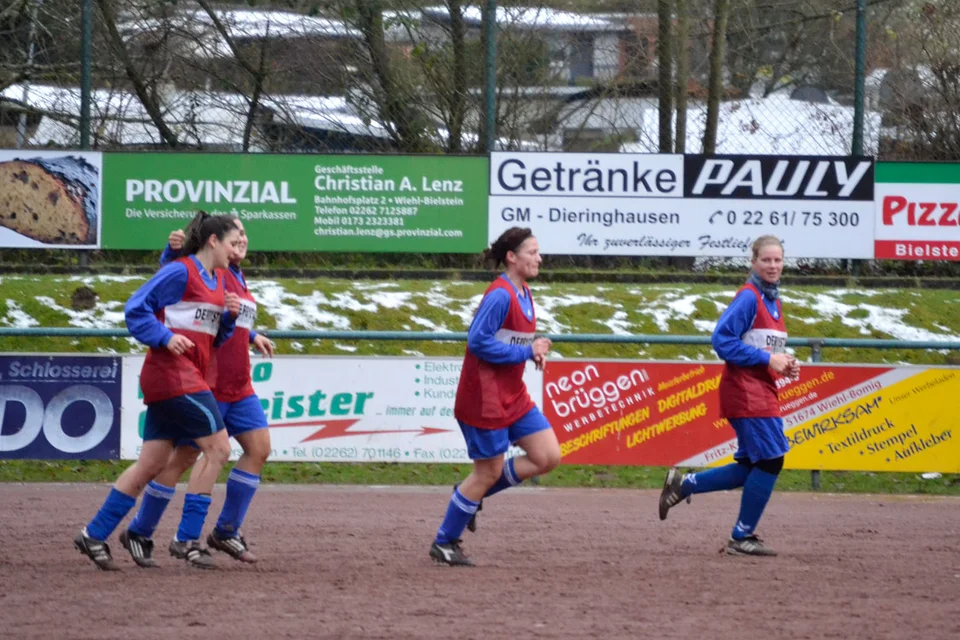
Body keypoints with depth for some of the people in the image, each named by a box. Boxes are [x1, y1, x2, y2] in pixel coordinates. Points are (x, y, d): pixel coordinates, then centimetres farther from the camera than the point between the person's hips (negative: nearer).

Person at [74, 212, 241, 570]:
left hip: (190, 377, 9)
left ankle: (94, 536, 11)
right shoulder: (181, 272, -8)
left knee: (152, 463, 8)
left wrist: (230, 315, 5)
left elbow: (216, 337, 22)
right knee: (218, 449, -10)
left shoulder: (218, 282, 18)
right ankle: (189, 539, -8)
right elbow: (136, 309, -9)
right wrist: (166, 337, -19)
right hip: (172, 374, -9)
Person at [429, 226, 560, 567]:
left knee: (548, 456, 3)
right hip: (486, 398, -9)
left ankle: (471, 494, 17)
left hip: (514, 397, 9)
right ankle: (444, 543, 14)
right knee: (489, 472, -1)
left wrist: (534, 350, -1)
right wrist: (526, 352, -20)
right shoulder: (500, 296, -19)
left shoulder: (523, 295, 10)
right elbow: (478, 341, -24)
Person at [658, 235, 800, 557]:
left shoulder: (772, 301, 15)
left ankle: (683, 484, 21)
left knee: (752, 466, 12)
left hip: (762, 391, 9)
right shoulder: (749, 297, -13)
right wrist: (767, 359, -20)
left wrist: (785, 365, 3)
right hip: (746, 392, -9)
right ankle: (742, 538, 1)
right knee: (770, 460, -8)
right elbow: (722, 340, -20)